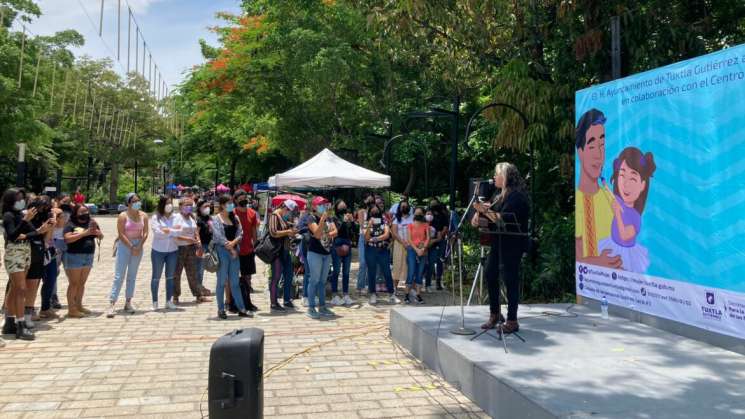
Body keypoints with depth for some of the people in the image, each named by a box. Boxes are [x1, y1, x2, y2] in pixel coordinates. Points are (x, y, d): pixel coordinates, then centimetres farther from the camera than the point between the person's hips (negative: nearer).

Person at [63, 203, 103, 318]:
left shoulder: (91, 223, 10)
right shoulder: (71, 225, -4)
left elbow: (101, 237, 13)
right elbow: (67, 239, -17)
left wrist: (96, 231, -10)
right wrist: (84, 233, -19)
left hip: (88, 257, 5)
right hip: (74, 257, -5)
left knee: (82, 283, 12)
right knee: (74, 283, -3)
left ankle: (79, 305, 23)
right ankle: (71, 309, 0)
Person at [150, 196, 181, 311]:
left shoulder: (175, 217, 4)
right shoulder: (155, 218, -6)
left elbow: (179, 232, -7)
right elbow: (157, 233, -17)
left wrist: (168, 230, -17)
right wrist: (173, 230, -12)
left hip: (172, 251, 3)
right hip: (158, 251, -3)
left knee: (170, 277, 10)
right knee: (156, 277, 5)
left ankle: (169, 301, 20)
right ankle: (155, 302, 14)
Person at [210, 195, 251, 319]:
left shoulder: (235, 218, 12)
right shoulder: (215, 219, -4)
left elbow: (240, 233, 5)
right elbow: (219, 236, -12)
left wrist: (233, 243, -13)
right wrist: (231, 249, -11)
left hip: (234, 250, 5)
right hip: (222, 250, -5)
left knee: (234, 282, 8)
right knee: (222, 281, 1)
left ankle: (241, 309, 9)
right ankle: (221, 309, 9)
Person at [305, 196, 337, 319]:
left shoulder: (329, 218, 10)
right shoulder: (312, 219, -9)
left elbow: (335, 232, 0)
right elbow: (317, 234, -23)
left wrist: (326, 234, -18)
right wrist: (323, 218, -26)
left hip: (327, 253, 7)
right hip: (315, 253, -6)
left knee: (323, 281, 12)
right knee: (315, 280, -4)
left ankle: (322, 306, 20)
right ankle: (311, 308, 2)